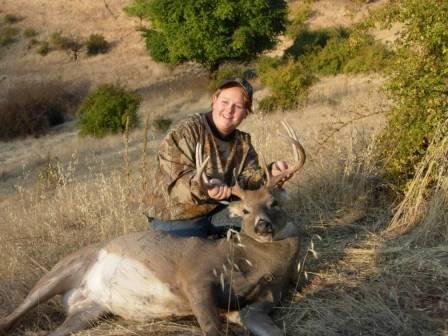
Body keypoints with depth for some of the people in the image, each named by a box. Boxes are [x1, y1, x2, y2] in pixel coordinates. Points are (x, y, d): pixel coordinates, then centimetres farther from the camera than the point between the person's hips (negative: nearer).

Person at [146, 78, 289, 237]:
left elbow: (249, 178, -4)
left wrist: (270, 173, -25)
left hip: (219, 212, 6)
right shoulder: (186, 131, -15)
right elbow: (175, 176, -26)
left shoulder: (243, 142, 7)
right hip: (177, 219, -6)